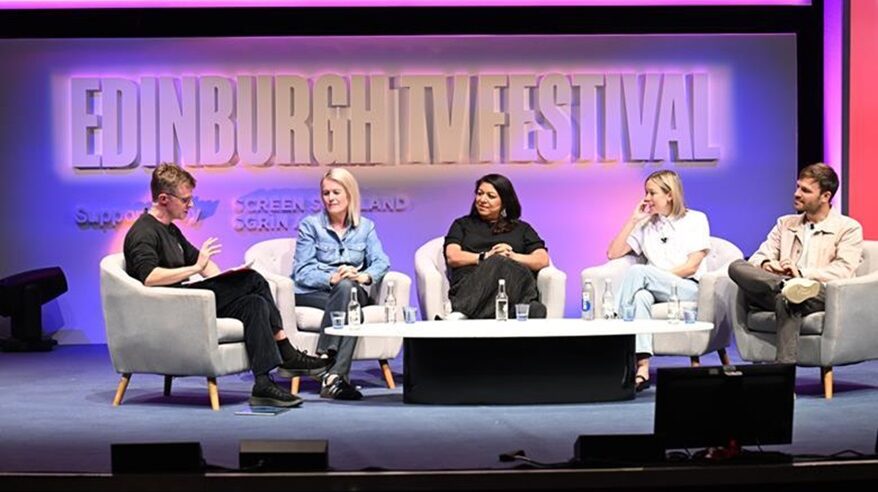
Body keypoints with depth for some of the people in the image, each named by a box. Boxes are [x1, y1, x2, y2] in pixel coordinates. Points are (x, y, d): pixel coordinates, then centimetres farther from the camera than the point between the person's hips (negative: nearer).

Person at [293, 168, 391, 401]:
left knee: (347, 287, -35)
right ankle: (337, 375, -45)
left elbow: (381, 261, 1)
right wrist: (331, 278, -23)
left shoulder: (365, 227, 15)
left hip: (353, 292, 2)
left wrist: (365, 276, -22)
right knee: (344, 288, -34)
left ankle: (333, 376, -45)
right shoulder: (310, 225, 5)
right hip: (312, 293, -2)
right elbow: (302, 271, -5)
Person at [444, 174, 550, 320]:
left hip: (514, 284, 1)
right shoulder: (462, 225, 31)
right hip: (470, 284, -1)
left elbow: (543, 260, 15)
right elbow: (452, 257, 12)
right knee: (499, 263, -38)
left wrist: (513, 256, -3)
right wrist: (485, 256, -2)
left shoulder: (522, 228, 31)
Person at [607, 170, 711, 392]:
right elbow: (613, 253, 15)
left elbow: (692, 266, -2)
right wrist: (633, 220, 11)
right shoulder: (646, 225, 23)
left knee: (637, 272, -30)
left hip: (688, 289, -3)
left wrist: (658, 276, -12)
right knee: (641, 296, -36)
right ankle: (642, 368, -48)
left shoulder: (695, 219, 10)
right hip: (656, 289, 3)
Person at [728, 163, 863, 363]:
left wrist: (802, 273, -17)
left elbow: (843, 272, -4)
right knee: (737, 266, -23)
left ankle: (785, 369, -51)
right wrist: (766, 264, -12)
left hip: (821, 297, -5)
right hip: (772, 294, 5)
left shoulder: (849, 228, 11)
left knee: (786, 299, -42)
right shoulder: (785, 223, 26)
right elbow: (757, 258, 15)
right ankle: (786, 285, -45)